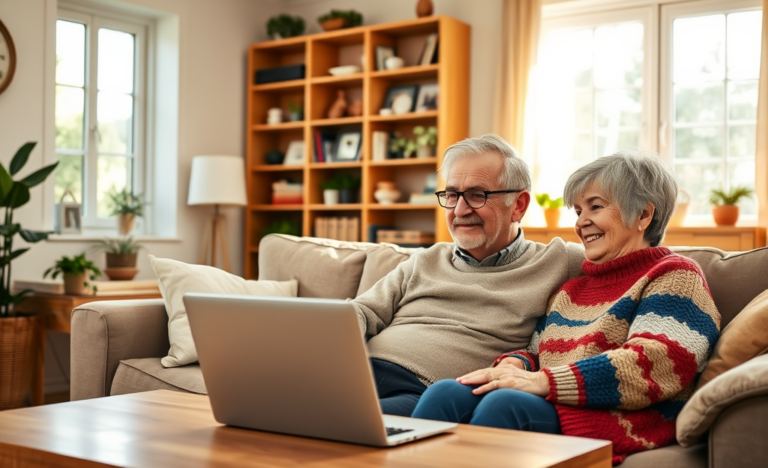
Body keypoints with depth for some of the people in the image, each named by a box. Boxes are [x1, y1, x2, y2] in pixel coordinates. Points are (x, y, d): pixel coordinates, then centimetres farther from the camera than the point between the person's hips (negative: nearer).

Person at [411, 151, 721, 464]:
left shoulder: (674, 277, 5)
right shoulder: (571, 289, 29)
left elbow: (654, 363, -12)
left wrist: (542, 381, -19)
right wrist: (515, 363, -2)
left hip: (615, 424, -6)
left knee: (505, 402, -34)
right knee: (446, 394, -23)